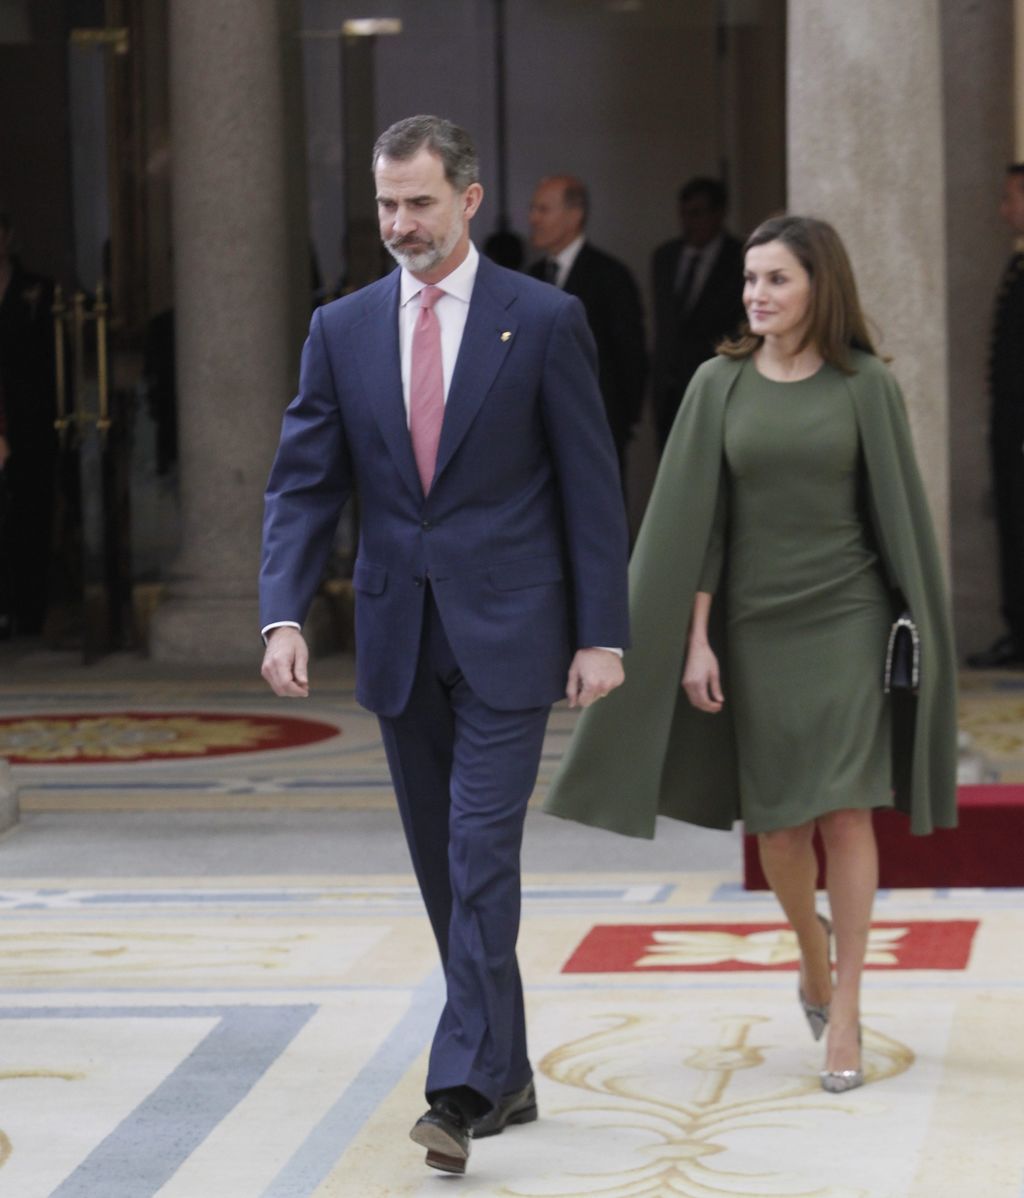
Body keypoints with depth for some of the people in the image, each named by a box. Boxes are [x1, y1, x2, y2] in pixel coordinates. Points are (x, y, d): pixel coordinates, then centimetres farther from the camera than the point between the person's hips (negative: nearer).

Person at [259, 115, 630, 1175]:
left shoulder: (545, 320, -3)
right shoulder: (343, 329, 6)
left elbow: (590, 486, -2)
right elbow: (303, 484, 4)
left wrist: (601, 635, -7)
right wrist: (284, 613, -10)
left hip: (506, 637, -4)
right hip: (400, 638, 4)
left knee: (481, 858, -13)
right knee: (444, 871, 10)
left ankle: (463, 1088, -14)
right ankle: (507, 1076, 21)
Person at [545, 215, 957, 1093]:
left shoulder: (865, 385, -2)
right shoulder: (721, 385, 1)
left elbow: (898, 512, 1)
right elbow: (700, 522, 1)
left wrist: (914, 629, 0)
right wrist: (696, 640, -3)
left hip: (845, 622, -2)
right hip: (756, 625, 2)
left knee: (845, 813, -8)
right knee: (779, 821, 8)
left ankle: (845, 1013, -3)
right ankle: (814, 959, 35)